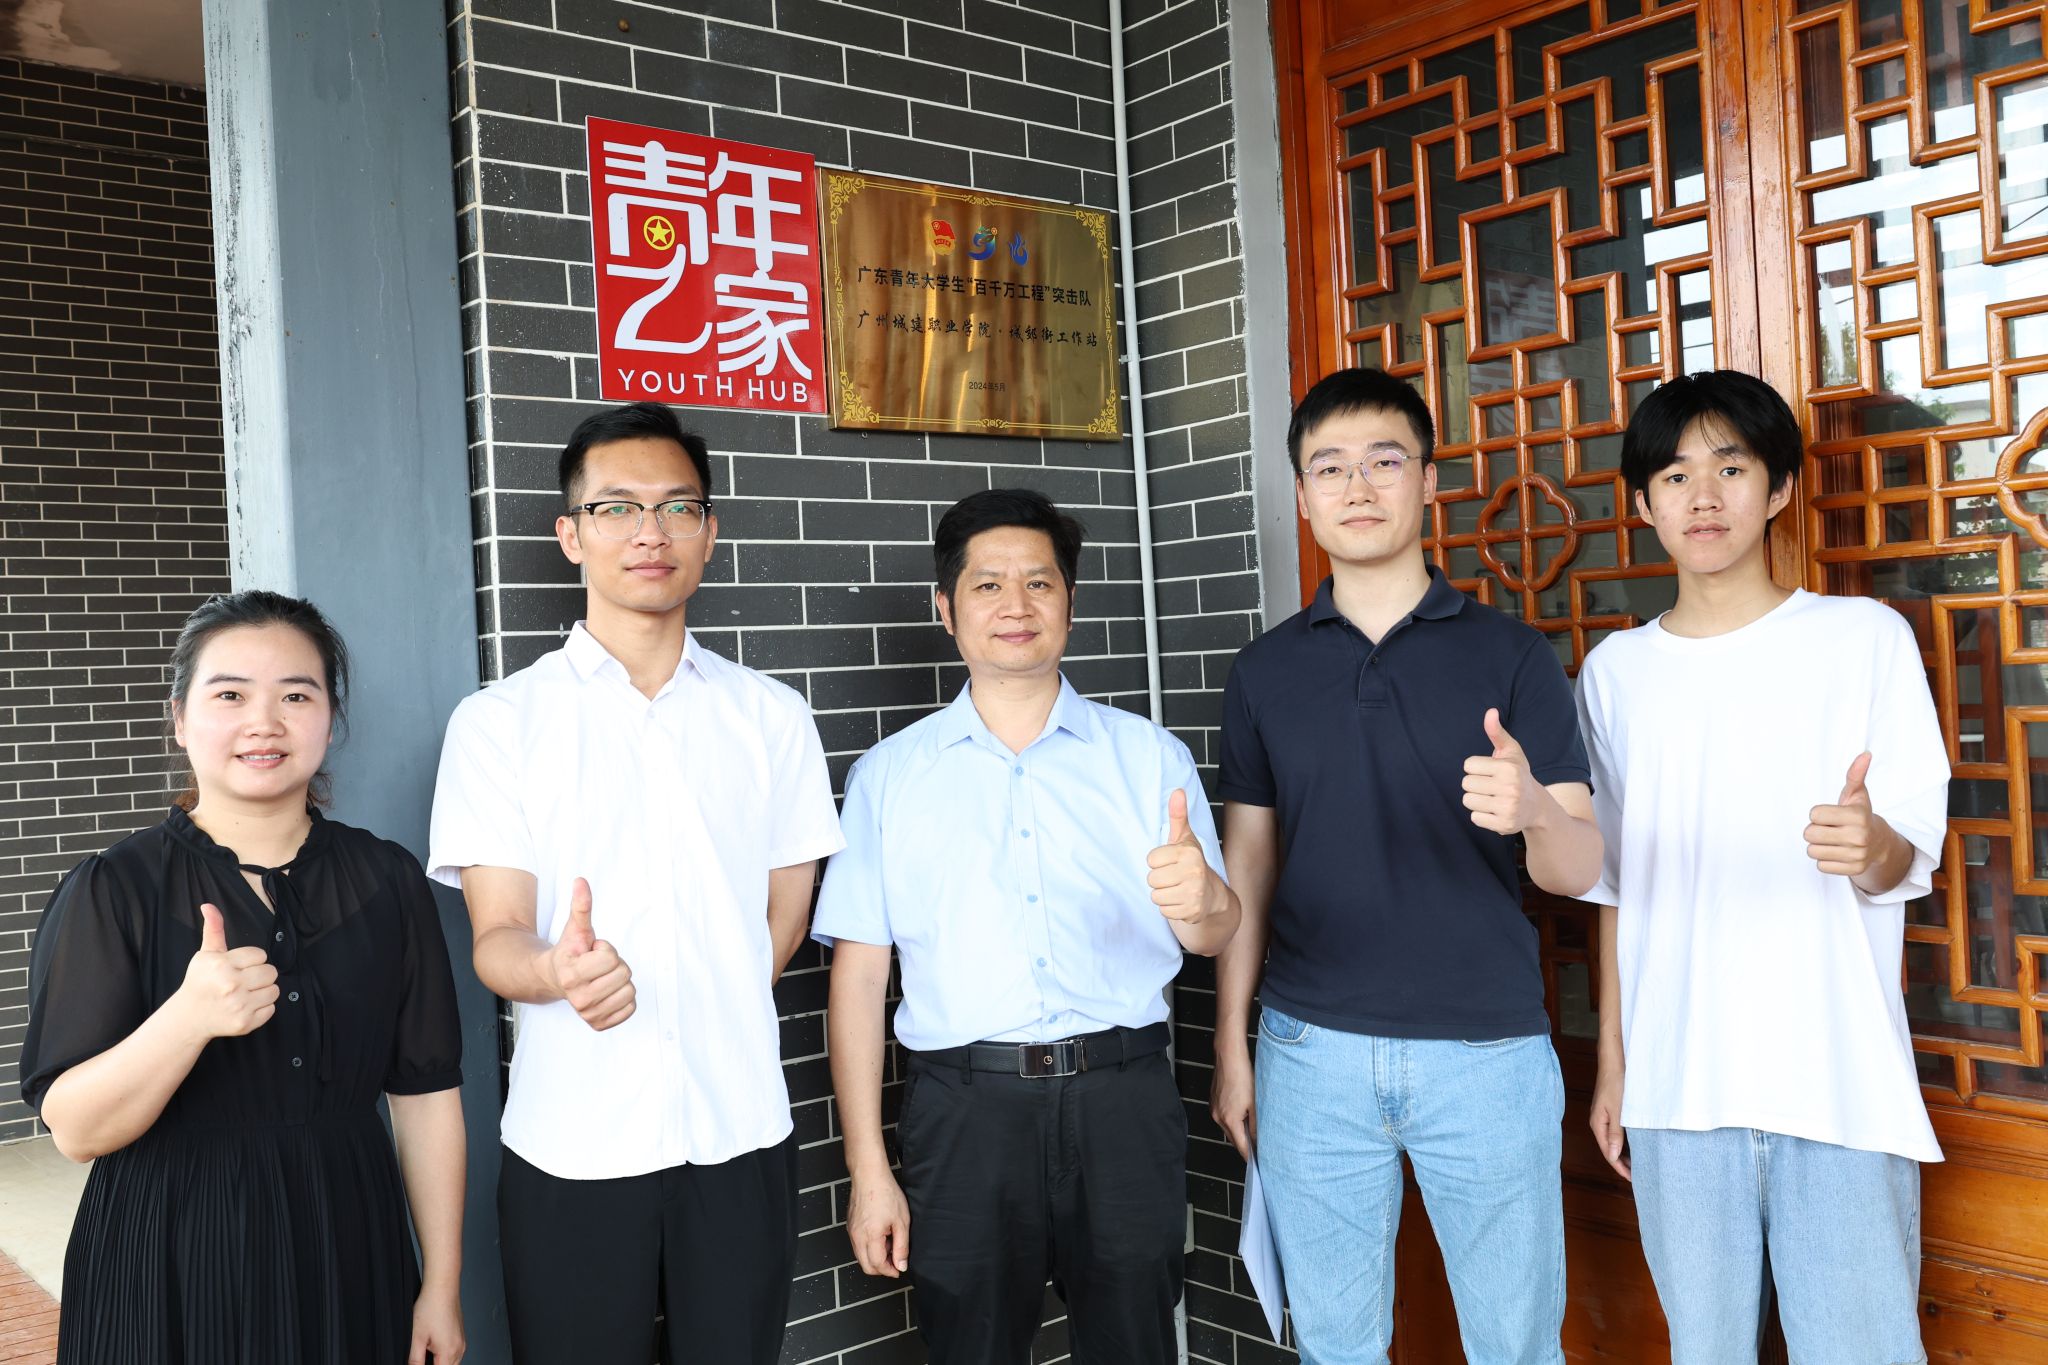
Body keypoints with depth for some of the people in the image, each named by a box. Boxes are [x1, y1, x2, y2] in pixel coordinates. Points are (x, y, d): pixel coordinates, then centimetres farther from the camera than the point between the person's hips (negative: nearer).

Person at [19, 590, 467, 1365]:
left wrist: (442, 1286, 1)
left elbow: (425, 1093, 1)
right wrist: (187, 1019, -30)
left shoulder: (387, 881, -1)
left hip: (349, 1257, 2)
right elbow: (74, 1129, -12)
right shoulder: (112, 891, -7)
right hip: (172, 1271, -2)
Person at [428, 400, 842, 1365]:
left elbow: (784, 919, 11)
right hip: (571, 1145, -1)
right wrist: (558, 971, -27)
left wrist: (709, 1029, 2)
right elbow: (495, 939, -7)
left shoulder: (773, 717, 6)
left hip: (741, 1138, 2)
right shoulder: (497, 722, 0)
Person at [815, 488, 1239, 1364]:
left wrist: (1201, 900, -21)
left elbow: (1213, 937, 5)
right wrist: (868, 1171, -2)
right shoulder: (889, 774, 5)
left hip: (1122, 1101, 1)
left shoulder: (1150, 756, 6)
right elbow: (859, 971, 2)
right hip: (964, 1110, 0)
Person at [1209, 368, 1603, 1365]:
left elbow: (1577, 870, -4)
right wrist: (1231, 1046, 6)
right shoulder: (1268, 670, 5)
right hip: (1311, 1053, 2)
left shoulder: (1510, 656, -1)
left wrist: (1534, 807, -27)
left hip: (1486, 1050, -1)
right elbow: (1249, 866, 9)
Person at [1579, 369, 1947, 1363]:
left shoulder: (1867, 639, 1)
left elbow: (1911, 862, -3)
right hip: (1677, 1087, 3)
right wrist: (1611, 1060, 11)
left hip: (1837, 1085, -2)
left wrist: (1872, 849, -27)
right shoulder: (1615, 670, 8)